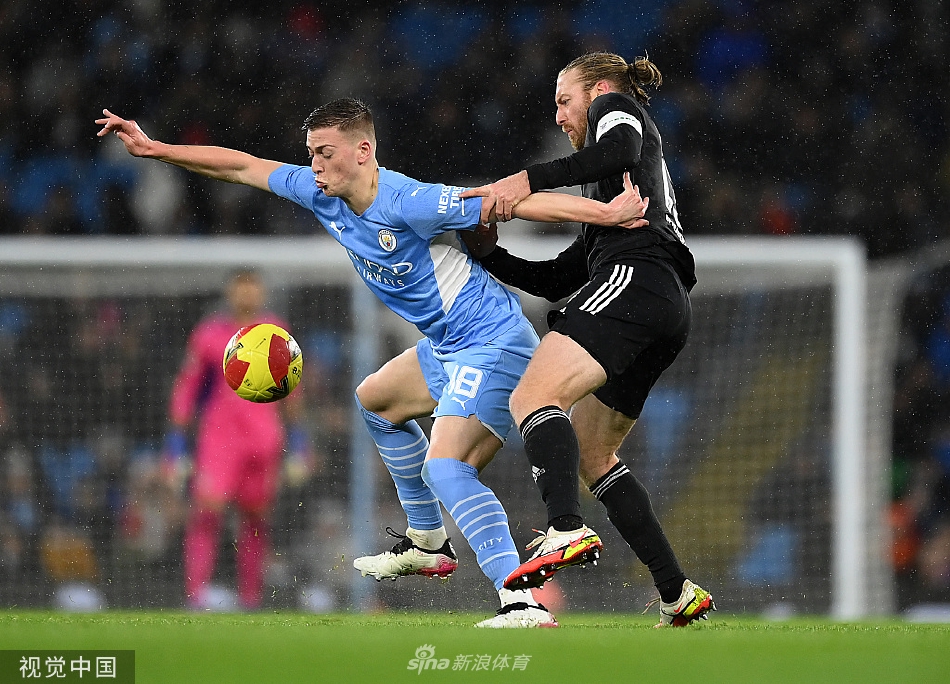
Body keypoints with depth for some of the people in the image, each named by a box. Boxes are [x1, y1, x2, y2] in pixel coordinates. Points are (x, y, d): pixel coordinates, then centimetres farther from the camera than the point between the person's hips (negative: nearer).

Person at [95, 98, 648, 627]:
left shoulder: (410, 204, -25)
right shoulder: (324, 196, 0)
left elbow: (521, 203, -27)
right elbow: (243, 167, 11)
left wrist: (608, 214, -32)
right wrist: (153, 149, 11)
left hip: (494, 344, -10)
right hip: (449, 346, 10)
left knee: (444, 468, -27)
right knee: (376, 402, 32)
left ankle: (524, 604, -36)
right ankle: (428, 545, 41)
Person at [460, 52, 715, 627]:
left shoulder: (614, 106, 15)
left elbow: (620, 151, -12)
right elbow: (558, 279, 32)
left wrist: (528, 180, -16)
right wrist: (490, 256, 24)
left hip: (633, 280, -10)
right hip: (666, 308, 10)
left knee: (533, 397, -23)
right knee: (591, 454, 15)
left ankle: (568, 531, -46)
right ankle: (678, 594, 11)